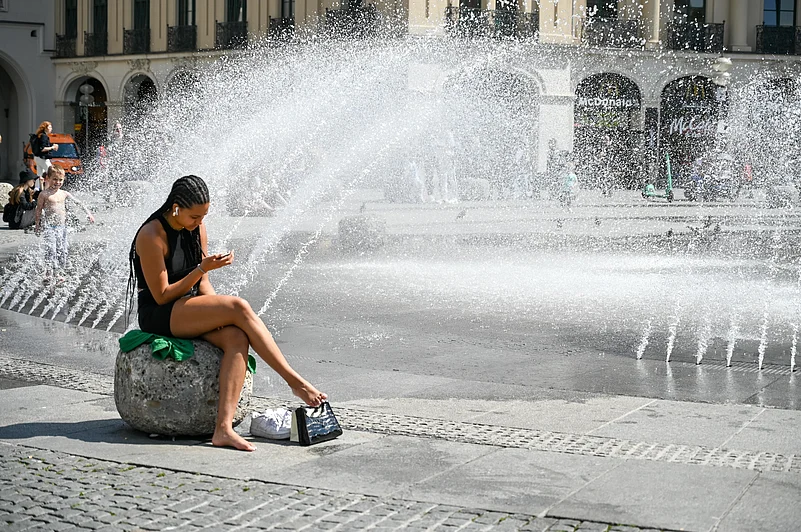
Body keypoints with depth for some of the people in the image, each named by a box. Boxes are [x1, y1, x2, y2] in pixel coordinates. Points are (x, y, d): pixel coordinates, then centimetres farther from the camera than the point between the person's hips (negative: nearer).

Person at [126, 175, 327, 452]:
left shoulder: (197, 228, 8)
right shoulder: (151, 236, -15)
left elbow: (203, 283, 12)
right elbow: (162, 296, -15)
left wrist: (217, 312, -7)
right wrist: (202, 269, -22)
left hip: (189, 313, 7)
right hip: (158, 317, -7)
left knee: (237, 338, -26)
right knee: (239, 307, -27)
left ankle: (223, 428, -37)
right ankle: (295, 382, -21)